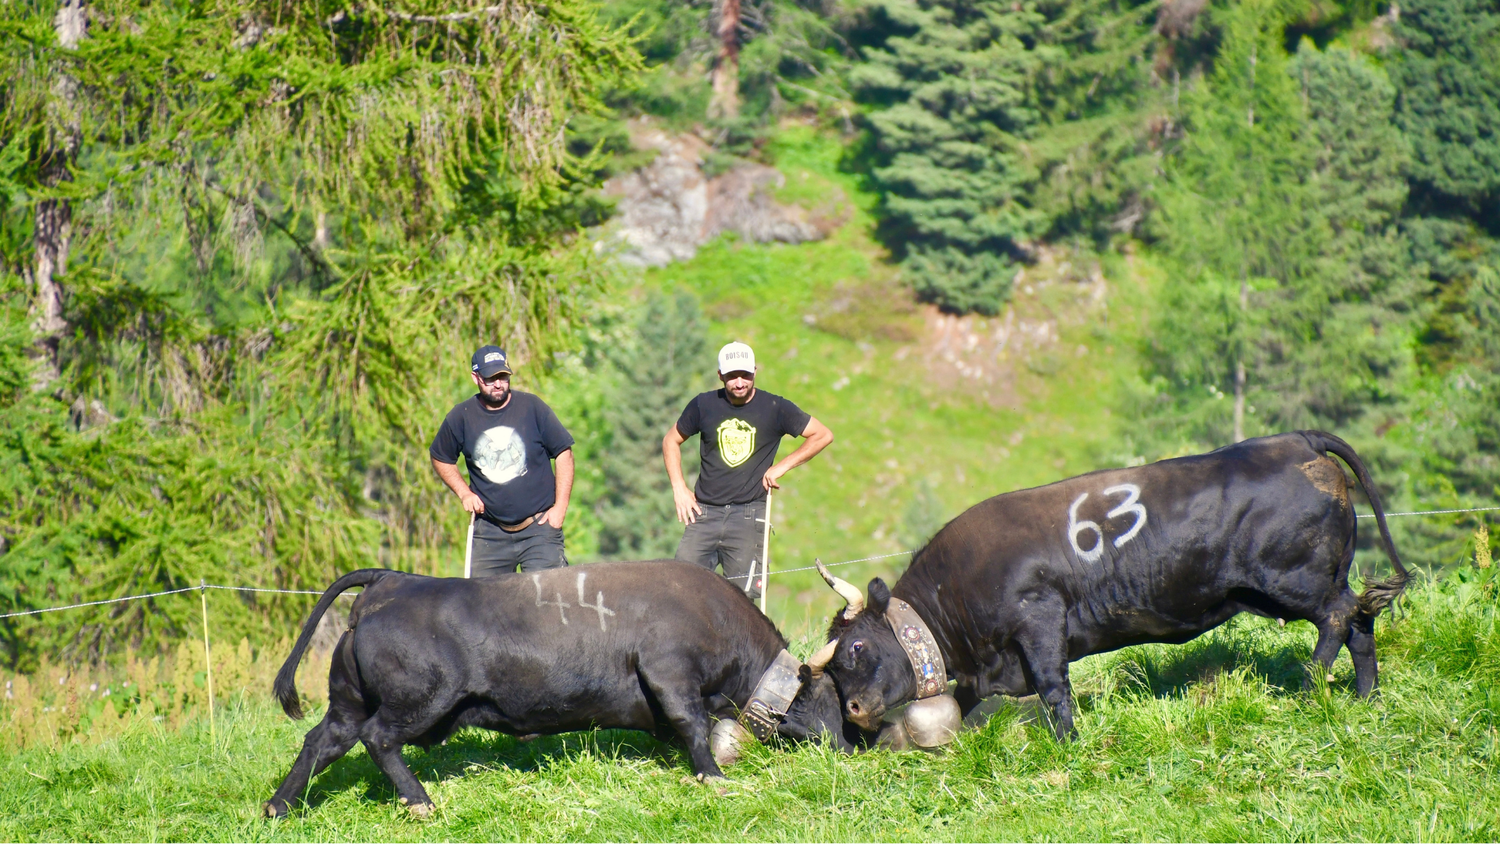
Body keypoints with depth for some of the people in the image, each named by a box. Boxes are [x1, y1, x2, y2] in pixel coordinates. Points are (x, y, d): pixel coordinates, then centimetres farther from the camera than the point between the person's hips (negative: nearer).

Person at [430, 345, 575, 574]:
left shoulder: (532, 407, -4)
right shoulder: (461, 416, 0)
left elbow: (564, 453, 2)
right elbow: (440, 458, 17)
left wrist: (560, 507, -4)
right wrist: (464, 493, 3)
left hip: (539, 525, -2)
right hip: (490, 533, 2)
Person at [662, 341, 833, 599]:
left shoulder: (774, 408, 1)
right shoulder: (704, 405, 6)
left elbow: (823, 435, 5)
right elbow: (671, 441, 19)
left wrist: (782, 466, -2)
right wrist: (679, 488, 7)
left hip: (748, 513, -2)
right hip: (705, 511, 2)